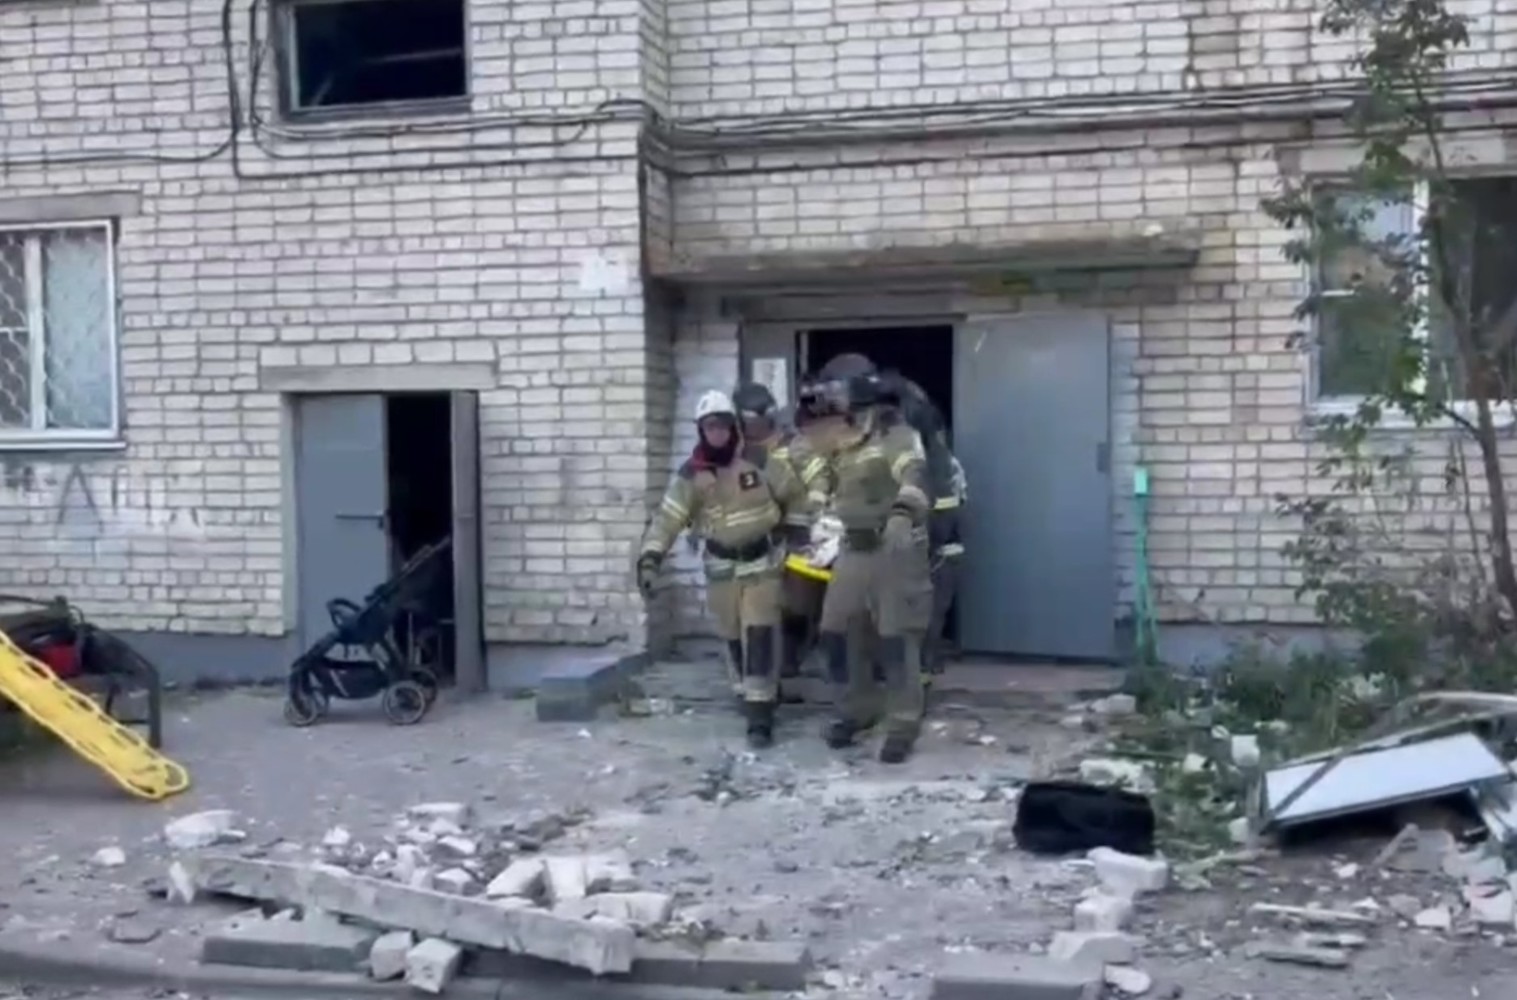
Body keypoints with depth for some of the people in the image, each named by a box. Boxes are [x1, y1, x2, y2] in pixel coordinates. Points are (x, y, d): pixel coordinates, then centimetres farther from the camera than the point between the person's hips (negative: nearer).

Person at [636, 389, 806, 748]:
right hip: (721, 567, 3)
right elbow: (667, 518, -12)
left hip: (762, 562, -3)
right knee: (734, 639, 13)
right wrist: (649, 558, -24)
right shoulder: (691, 474, -7)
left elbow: (794, 496, 1)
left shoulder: (758, 461, -11)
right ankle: (760, 695, 34)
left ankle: (760, 715, -10)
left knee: (759, 638, -11)